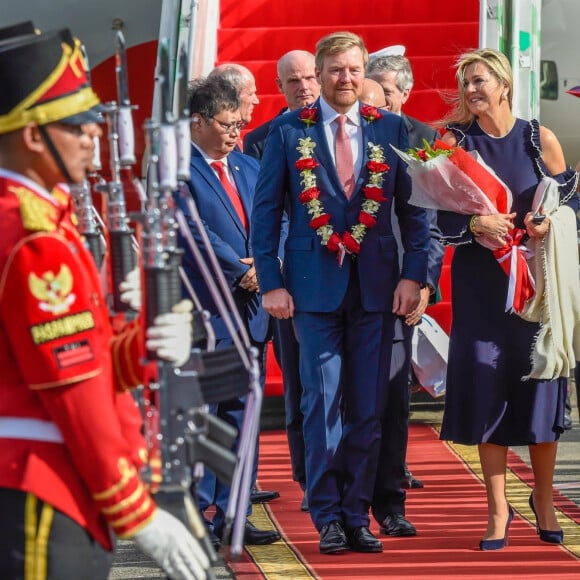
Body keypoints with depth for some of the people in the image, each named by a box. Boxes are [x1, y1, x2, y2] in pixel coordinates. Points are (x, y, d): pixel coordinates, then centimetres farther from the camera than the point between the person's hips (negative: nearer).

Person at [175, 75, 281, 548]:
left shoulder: (248, 167, 17)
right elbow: (192, 231, -15)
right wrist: (241, 270, -14)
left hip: (249, 305, 7)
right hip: (204, 309, -7)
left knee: (240, 413, 7)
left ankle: (231, 514, 11)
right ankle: (196, 514, 0)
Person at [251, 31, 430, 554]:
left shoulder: (391, 130, 5)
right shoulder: (288, 131, 2)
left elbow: (413, 206, 6)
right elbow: (266, 210, 3)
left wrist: (414, 274, -4)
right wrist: (270, 283, -4)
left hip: (376, 285, 2)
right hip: (314, 283, -2)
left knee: (368, 408, 5)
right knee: (323, 403, -3)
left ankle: (358, 515, 11)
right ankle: (328, 517, 3)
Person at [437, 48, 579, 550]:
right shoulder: (455, 142, 0)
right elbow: (438, 215, -2)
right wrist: (477, 224, -20)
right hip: (480, 279, 0)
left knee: (539, 379, 2)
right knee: (486, 385, -3)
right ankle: (498, 510, 3)